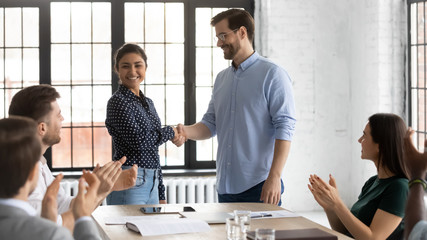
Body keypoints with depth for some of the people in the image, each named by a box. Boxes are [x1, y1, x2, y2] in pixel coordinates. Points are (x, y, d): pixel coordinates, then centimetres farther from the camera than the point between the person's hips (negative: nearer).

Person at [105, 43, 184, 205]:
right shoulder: (117, 102, -8)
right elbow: (138, 141, -20)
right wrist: (169, 132, -3)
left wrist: (161, 195, 18)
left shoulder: (148, 103, 16)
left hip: (152, 184, 7)